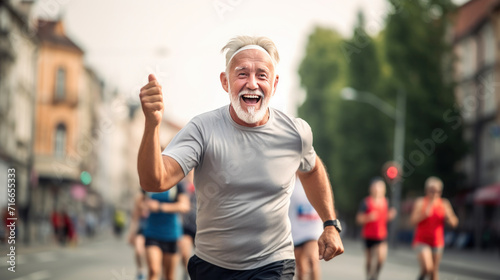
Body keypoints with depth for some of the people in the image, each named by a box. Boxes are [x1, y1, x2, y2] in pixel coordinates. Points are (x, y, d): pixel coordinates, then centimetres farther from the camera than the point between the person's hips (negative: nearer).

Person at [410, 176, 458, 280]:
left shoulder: (444, 204, 2)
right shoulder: (420, 202, -4)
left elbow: (454, 223, 1)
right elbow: (413, 220, -12)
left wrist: (447, 214, -19)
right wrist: (425, 213, -27)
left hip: (437, 242, 3)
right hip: (422, 241, -3)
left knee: (434, 272, 7)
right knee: (427, 267, -19)